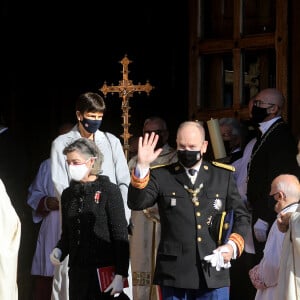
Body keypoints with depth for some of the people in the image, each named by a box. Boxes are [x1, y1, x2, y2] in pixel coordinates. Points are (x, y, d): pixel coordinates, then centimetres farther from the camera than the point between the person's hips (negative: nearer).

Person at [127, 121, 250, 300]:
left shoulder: (223, 175, 10)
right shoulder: (162, 176, 6)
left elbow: (242, 216, 15)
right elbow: (136, 203, -8)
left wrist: (233, 244, -2)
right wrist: (142, 167, -20)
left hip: (214, 272, 1)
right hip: (175, 271, -1)